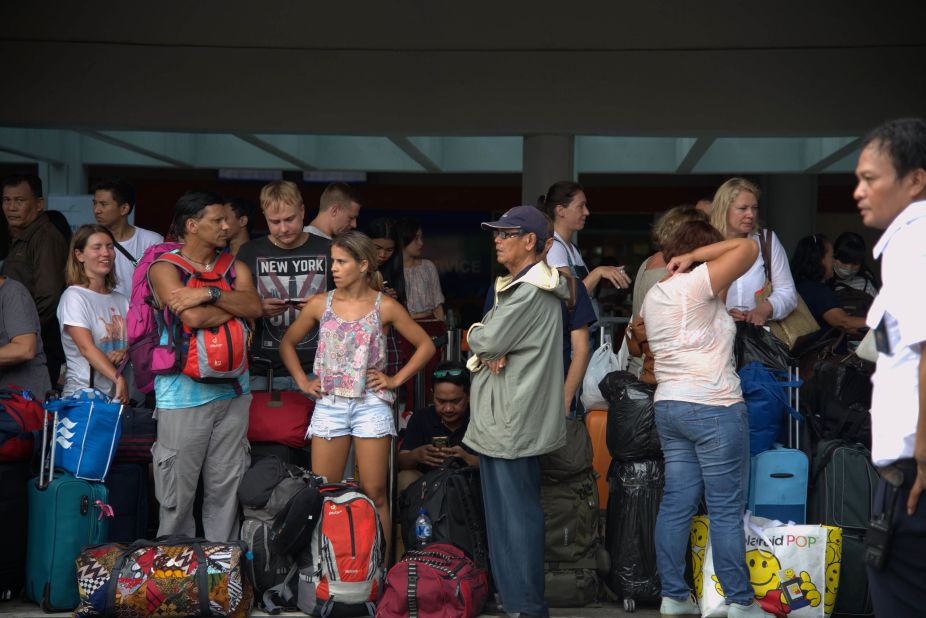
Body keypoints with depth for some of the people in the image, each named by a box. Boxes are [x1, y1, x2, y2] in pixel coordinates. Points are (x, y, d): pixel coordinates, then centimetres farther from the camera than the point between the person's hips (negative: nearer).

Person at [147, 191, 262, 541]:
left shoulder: (235, 268, 13)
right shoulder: (165, 268, -3)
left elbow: (255, 308, -6)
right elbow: (193, 318, -18)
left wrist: (211, 294, -18)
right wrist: (236, 305, -3)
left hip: (232, 390, 4)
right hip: (184, 392, -4)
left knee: (227, 487, 8)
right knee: (178, 489, 0)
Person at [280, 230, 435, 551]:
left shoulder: (384, 306, -1)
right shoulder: (320, 304, 4)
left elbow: (425, 345, 6)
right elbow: (287, 343, 16)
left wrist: (396, 379, 0)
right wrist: (302, 381, 6)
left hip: (371, 404, -2)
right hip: (329, 404, 2)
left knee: (374, 494, 0)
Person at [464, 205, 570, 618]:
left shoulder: (530, 291, -16)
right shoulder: (516, 285, 17)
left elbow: (485, 341, -19)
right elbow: (489, 340, 14)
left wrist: (476, 337, 3)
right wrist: (492, 351, -8)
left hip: (513, 420, -10)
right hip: (502, 415, 10)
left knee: (516, 513, -4)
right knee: (505, 510, 14)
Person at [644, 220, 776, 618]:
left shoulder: (653, 296, 14)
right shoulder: (695, 285, -11)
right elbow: (748, 249, -12)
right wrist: (694, 257, -6)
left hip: (669, 407, 8)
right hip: (714, 410, -8)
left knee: (676, 504, 9)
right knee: (726, 510, -2)